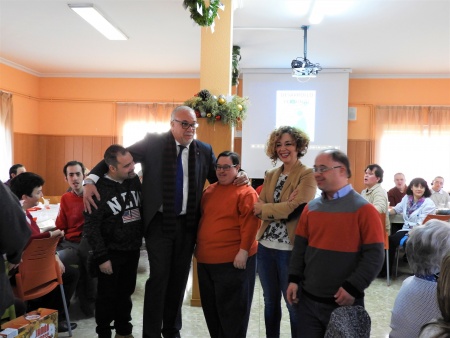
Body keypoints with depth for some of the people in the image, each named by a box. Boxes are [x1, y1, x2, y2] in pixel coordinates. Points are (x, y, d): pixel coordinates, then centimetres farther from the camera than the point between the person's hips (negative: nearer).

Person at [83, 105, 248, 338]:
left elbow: (219, 177, 13)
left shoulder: (204, 150, 2)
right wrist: (91, 180, -19)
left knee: (179, 278, 14)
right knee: (159, 277, 1)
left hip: (187, 223, 3)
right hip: (159, 222, -3)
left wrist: (237, 178, -8)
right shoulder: (153, 143, -7)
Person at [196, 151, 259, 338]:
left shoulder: (246, 192, -10)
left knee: (231, 308, 5)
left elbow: (250, 223, -16)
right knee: (210, 306, 18)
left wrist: (244, 250, -20)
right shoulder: (209, 191, 12)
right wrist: (198, 246, 18)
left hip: (232, 260, -7)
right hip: (206, 259, 8)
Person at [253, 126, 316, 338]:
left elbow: (296, 208, -18)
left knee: (293, 305, 7)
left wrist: (265, 209, -9)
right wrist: (281, 211, -16)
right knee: (270, 302, 19)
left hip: (291, 249, -6)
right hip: (266, 247, 6)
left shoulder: (307, 175, -7)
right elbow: (258, 209, 2)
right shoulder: (271, 175, 10)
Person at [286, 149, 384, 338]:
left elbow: (374, 255, -13)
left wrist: (352, 288, -17)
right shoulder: (311, 208, 5)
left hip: (344, 301, -4)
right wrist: (294, 279, 2)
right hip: (309, 297, 4)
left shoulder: (363, 209, -10)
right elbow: (300, 247, 9)